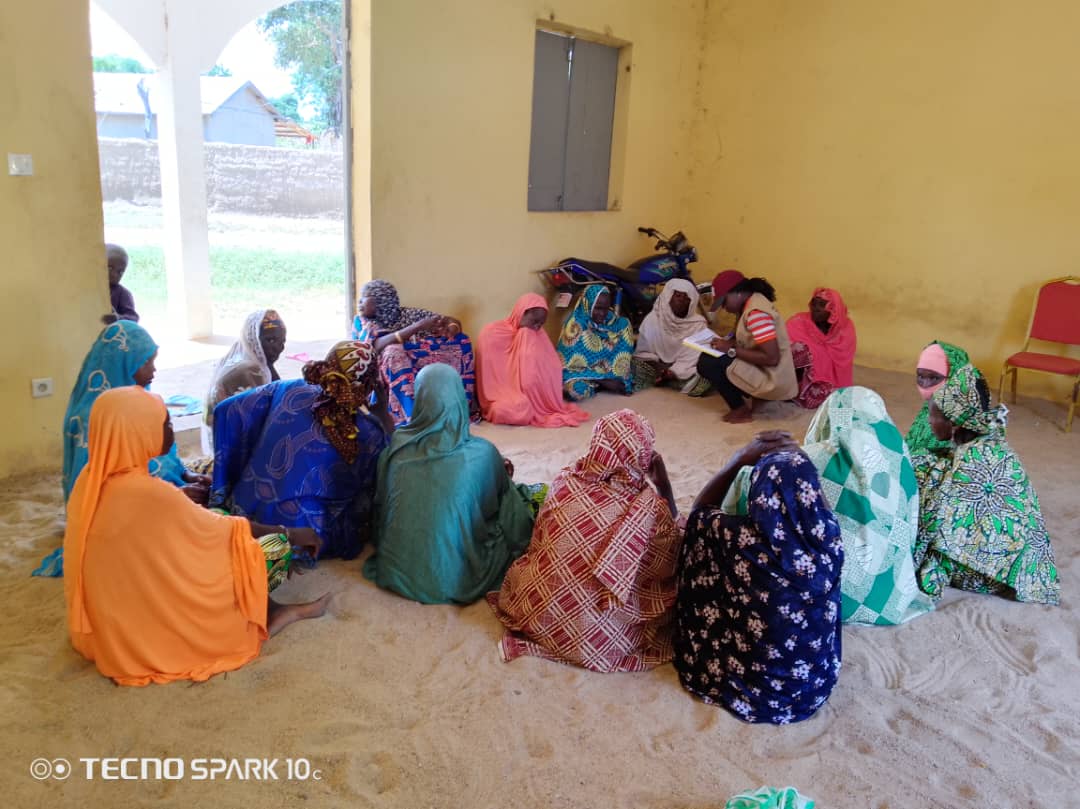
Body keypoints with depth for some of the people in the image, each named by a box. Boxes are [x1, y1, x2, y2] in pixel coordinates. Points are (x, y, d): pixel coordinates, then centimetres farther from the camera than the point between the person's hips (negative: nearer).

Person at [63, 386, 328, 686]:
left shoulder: (92, 480, -7)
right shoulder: (148, 493, -31)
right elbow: (217, 529, -16)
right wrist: (291, 535, -4)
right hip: (154, 620, -8)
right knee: (277, 546, -3)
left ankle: (268, 610, 20)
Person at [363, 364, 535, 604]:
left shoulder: (395, 447, -10)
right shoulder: (482, 454, -16)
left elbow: (380, 504, 7)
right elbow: (494, 504, 4)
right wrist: (502, 473, 26)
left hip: (396, 574, 2)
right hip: (452, 580, -2)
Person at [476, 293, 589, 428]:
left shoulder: (536, 335, 8)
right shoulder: (491, 334, -8)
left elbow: (552, 370, 0)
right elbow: (488, 377, -7)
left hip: (530, 397, 4)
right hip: (503, 397, -4)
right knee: (513, 411, -34)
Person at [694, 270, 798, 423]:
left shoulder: (756, 312, -22)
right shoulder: (749, 305, 8)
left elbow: (771, 358, -26)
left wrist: (732, 350, -18)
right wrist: (728, 343, 0)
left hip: (772, 380, -10)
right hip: (762, 370, 10)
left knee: (706, 363, -14)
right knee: (710, 358, 15)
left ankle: (741, 410, 0)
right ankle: (755, 396, 11)